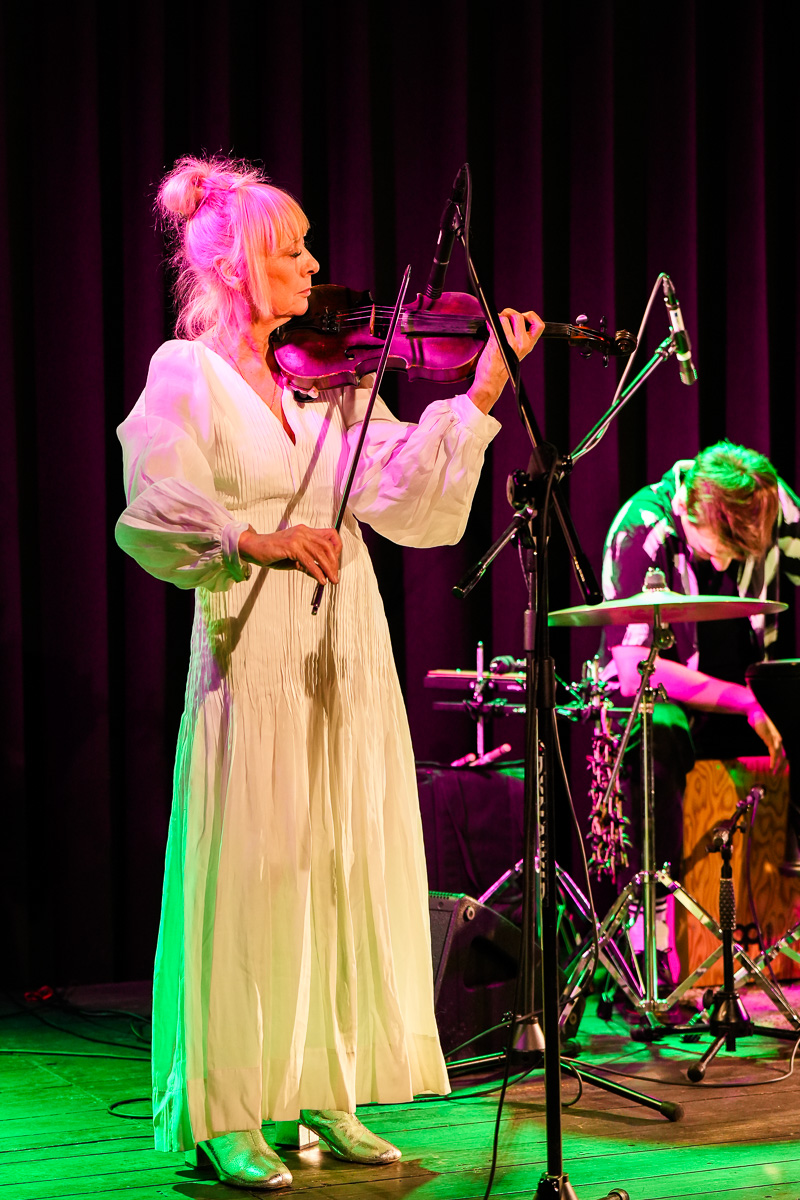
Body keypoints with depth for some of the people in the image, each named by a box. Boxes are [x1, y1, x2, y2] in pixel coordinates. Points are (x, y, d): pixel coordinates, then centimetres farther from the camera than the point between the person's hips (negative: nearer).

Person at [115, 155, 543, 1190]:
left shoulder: (325, 377, 13)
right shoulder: (188, 375, -2)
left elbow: (407, 500, 5)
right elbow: (151, 520, -12)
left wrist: (482, 391, -1)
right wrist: (256, 540, -26)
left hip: (346, 661, 6)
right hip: (253, 660, -6)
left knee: (352, 875, 7)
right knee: (253, 880, -5)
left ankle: (326, 1097, 17)